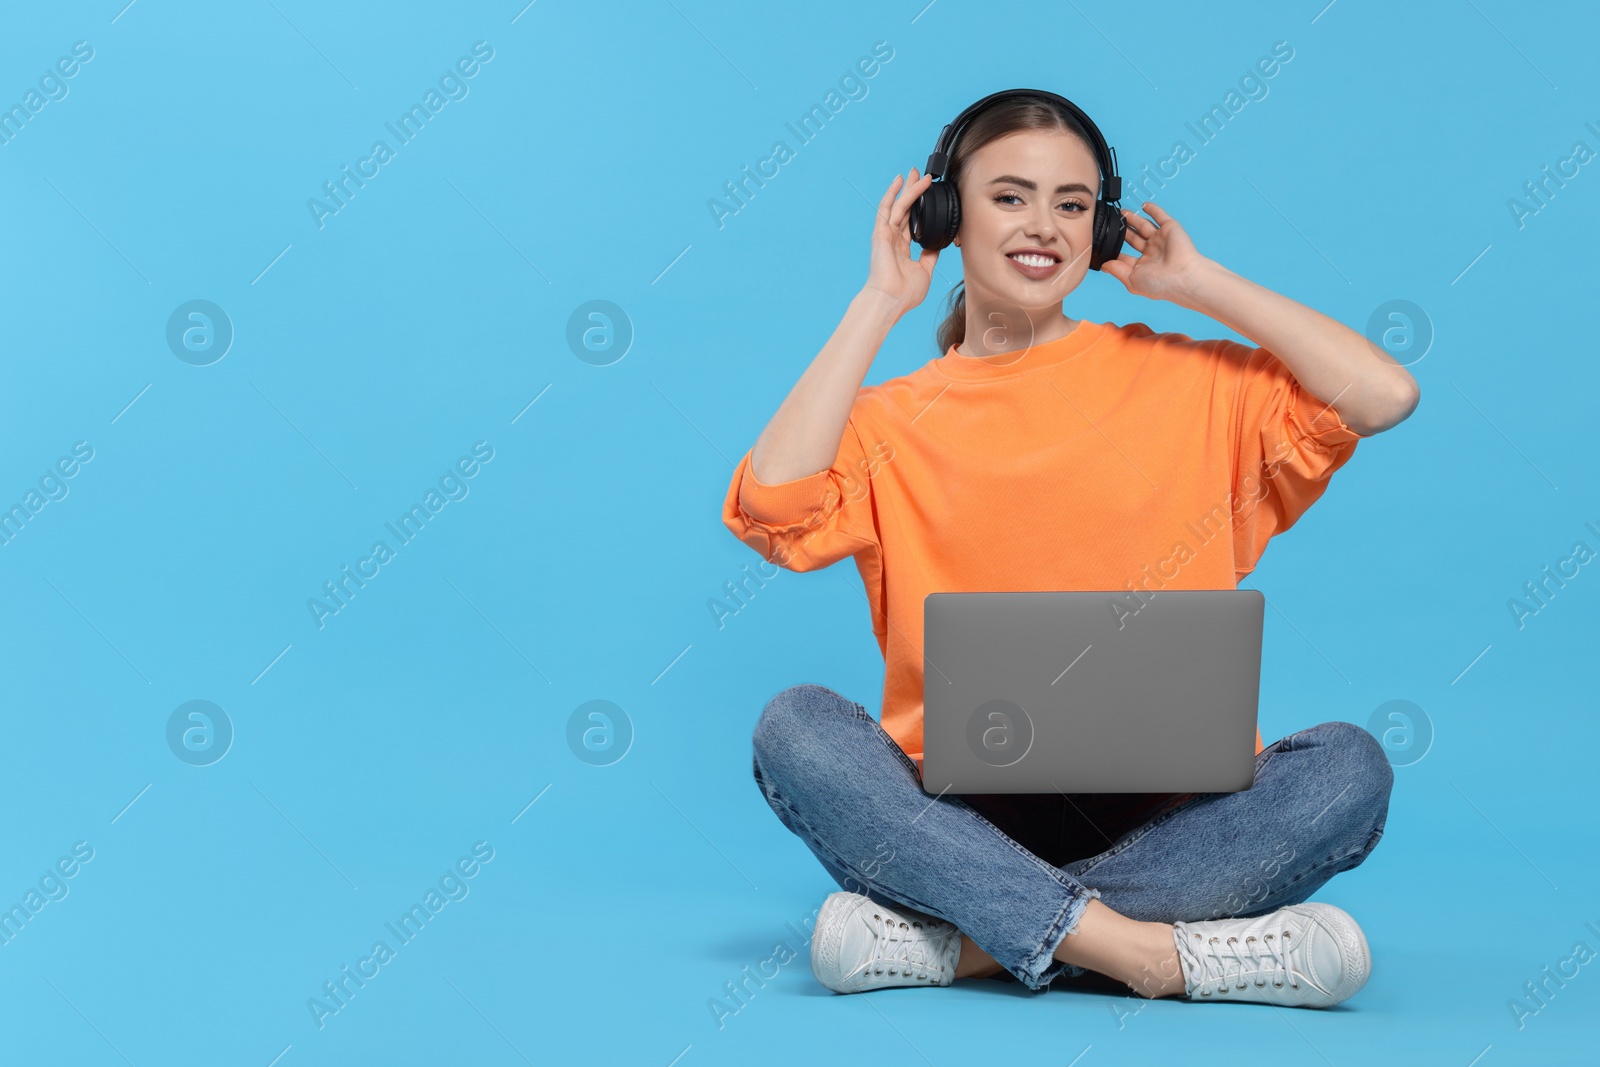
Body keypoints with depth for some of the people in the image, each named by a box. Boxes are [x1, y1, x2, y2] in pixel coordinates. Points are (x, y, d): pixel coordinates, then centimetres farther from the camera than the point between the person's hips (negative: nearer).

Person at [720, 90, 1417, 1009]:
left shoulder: (1185, 382, 9)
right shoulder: (891, 421, 8)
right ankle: (1149, 950, -32)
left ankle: (962, 943, -26)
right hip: (958, 819, 0)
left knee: (1348, 766, -25)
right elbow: (771, 510, -13)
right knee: (795, 726, -26)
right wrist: (879, 306, -3)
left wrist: (1197, 281, 5)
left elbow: (1384, 395, -4)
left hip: (1160, 817, 1)